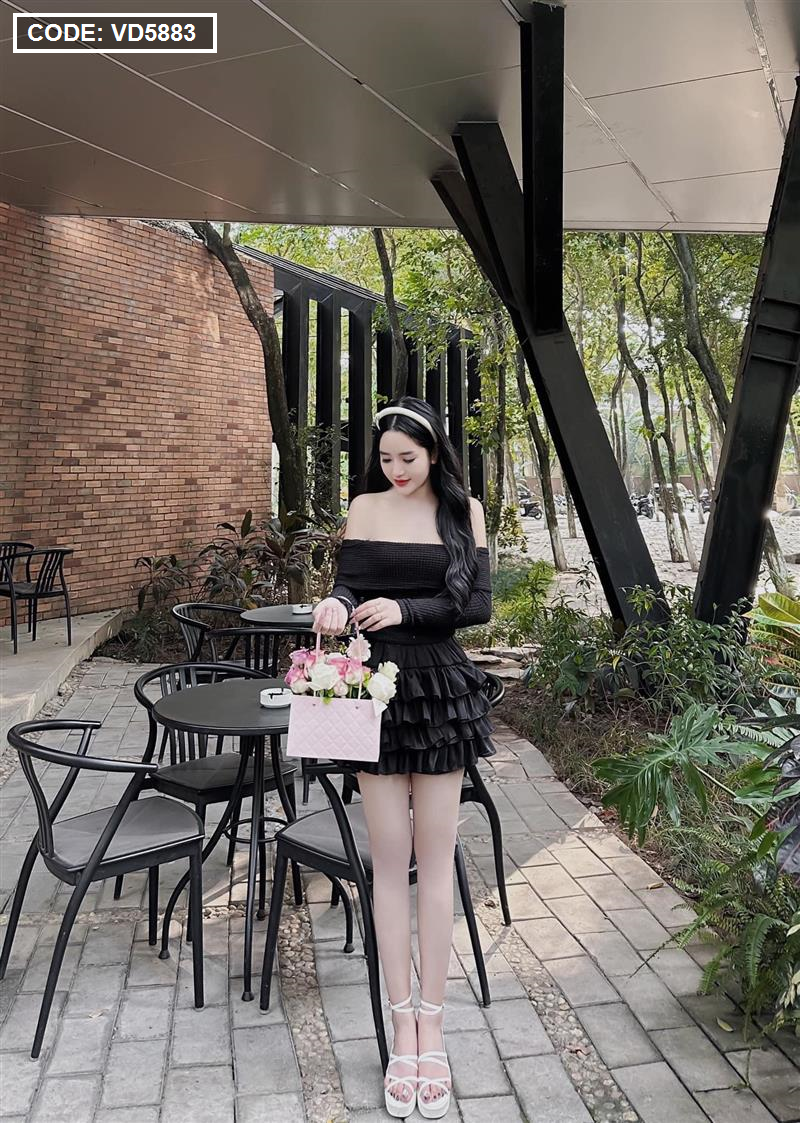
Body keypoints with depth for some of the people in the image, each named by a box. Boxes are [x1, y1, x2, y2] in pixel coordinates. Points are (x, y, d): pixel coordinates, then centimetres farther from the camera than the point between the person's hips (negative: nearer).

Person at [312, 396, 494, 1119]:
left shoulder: (463, 510, 2)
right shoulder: (366, 507, 5)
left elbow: (479, 603, -2)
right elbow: (350, 582, 4)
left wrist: (406, 610, -17)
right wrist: (336, 604, -20)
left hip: (441, 687, -1)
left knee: (435, 857, 5)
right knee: (389, 859, 5)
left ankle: (432, 1028, 18)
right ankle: (403, 1030, 17)